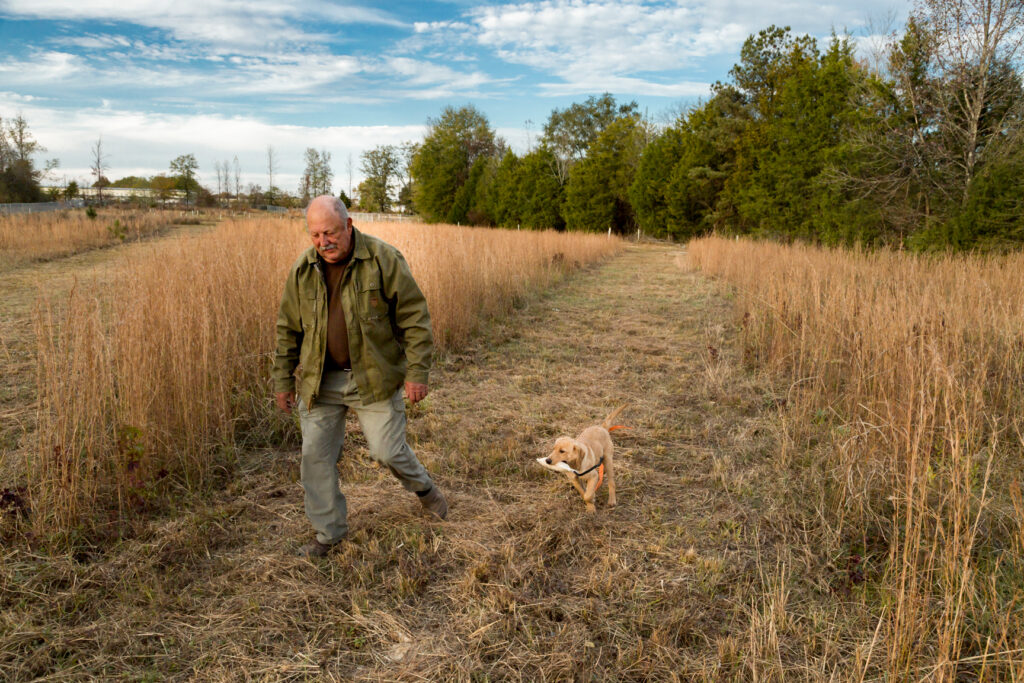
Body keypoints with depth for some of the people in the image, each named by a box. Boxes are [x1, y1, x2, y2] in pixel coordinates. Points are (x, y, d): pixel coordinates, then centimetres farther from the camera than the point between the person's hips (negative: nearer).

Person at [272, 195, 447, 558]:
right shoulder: (302, 270, 0)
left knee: (388, 451, 2)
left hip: (373, 378, -4)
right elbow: (288, 330, 9)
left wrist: (417, 372, -13)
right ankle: (328, 531, 26)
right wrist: (283, 380, 10)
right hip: (319, 381, 4)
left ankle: (423, 488, 36)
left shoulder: (383, 259, -12)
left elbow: (414, 317, -10)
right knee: (316, 455, 7)